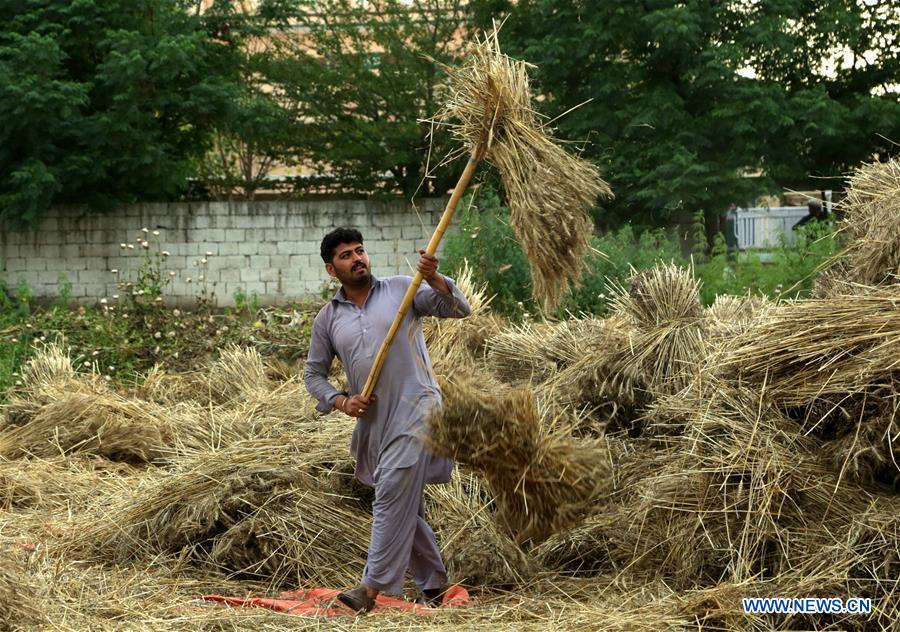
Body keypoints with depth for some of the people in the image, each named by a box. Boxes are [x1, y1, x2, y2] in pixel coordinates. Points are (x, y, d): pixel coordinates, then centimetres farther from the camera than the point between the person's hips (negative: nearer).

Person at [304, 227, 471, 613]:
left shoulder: (402, 289, 1)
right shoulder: (327, 318, 9)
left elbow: (459, 309, -5)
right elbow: (313, 373, 14)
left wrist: (434, 280, -24)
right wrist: (339, 401, -4)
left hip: (415, 410, -5)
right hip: (374, 422, 5)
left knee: (393, 496, -16)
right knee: (406, 506, 13)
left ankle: (373, 586, -16)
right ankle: (433, 584, 25)